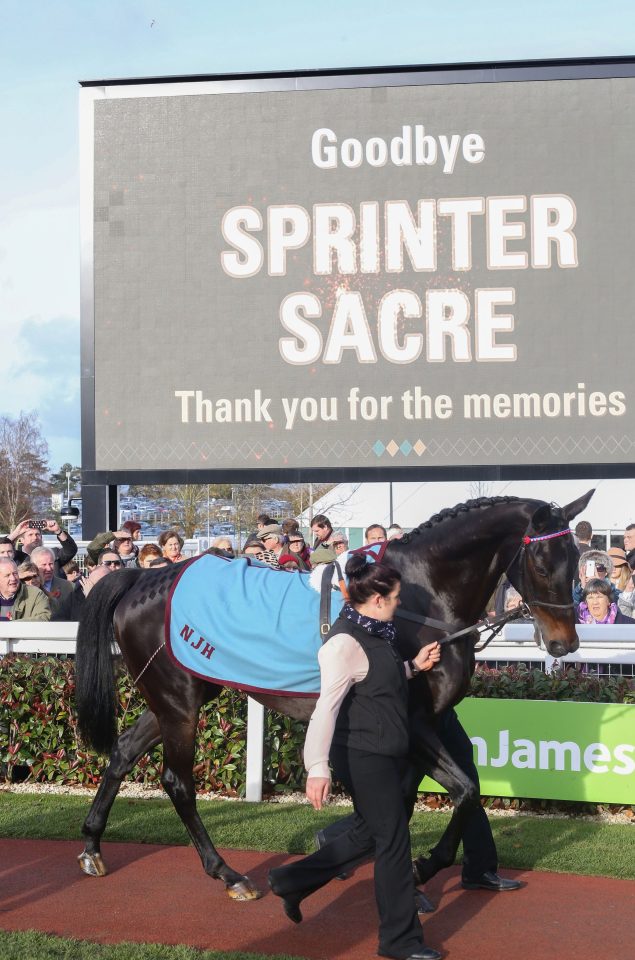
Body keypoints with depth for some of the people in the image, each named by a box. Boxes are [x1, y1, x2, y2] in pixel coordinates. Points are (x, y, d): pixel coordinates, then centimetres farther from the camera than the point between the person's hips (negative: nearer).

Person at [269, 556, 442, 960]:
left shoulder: (373, 632, 6)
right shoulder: (346, 642, -23)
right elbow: (327, 707, -28)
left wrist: (414, 665, 10)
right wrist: (318, 768, -32)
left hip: (387, 753, 10)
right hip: (364, 756, -10)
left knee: (369, 832, 21)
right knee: (394, 840, 1)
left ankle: (293, 881, 32)